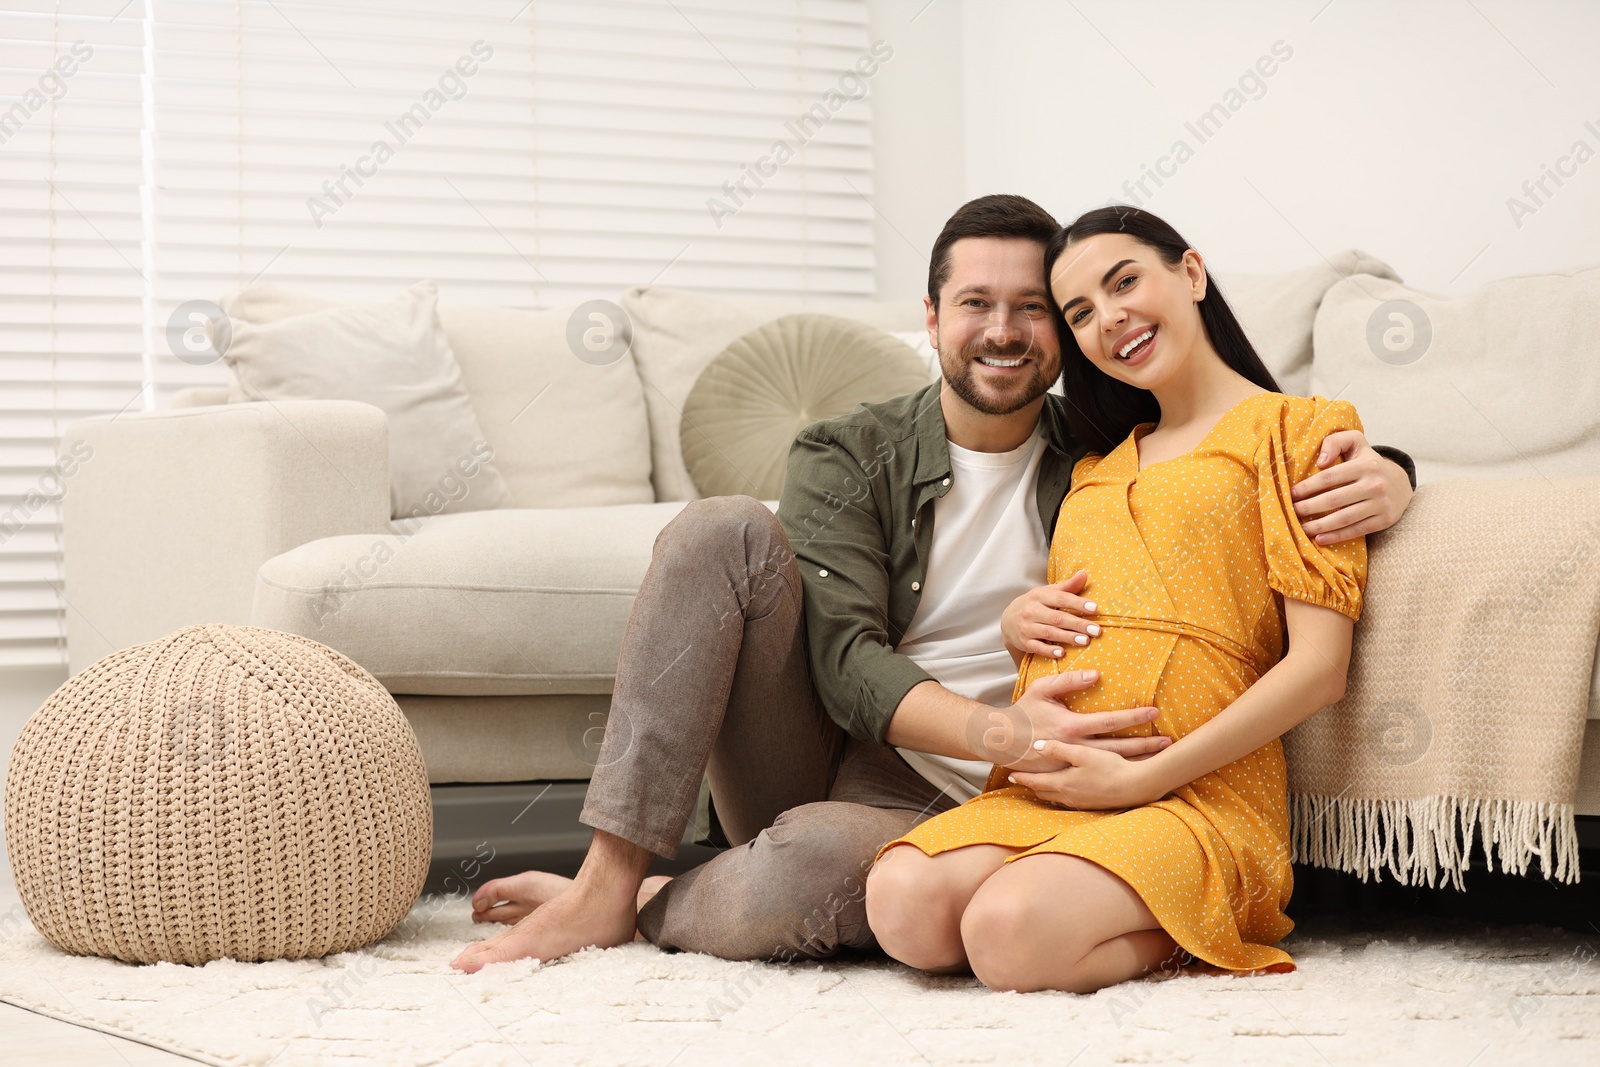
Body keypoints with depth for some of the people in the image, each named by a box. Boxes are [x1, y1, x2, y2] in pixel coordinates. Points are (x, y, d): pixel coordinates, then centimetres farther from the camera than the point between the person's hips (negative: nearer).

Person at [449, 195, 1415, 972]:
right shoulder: (847, 458, 1)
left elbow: (1295, 453, 8)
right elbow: (845, 660, -12)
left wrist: (1381, 475, -19)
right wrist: (1000, 733, -31)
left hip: (931, 803, -1)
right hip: (805, 757, 1)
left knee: (805, 872, -38)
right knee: (726, 532, -23)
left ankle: (628, 910, -4)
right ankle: (607, 879, -23)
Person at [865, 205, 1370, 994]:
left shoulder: (1297, 428, 6)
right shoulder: (1098, 463, 27)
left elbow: (1319, 668, -4)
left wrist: (1143, 778, -11)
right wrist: (1017, 623, 8)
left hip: (1196, 795, -5)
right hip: (1045, 790, 6)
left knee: (1008, 931, -33)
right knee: (903, 901, -27)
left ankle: (1184, 930, -4)